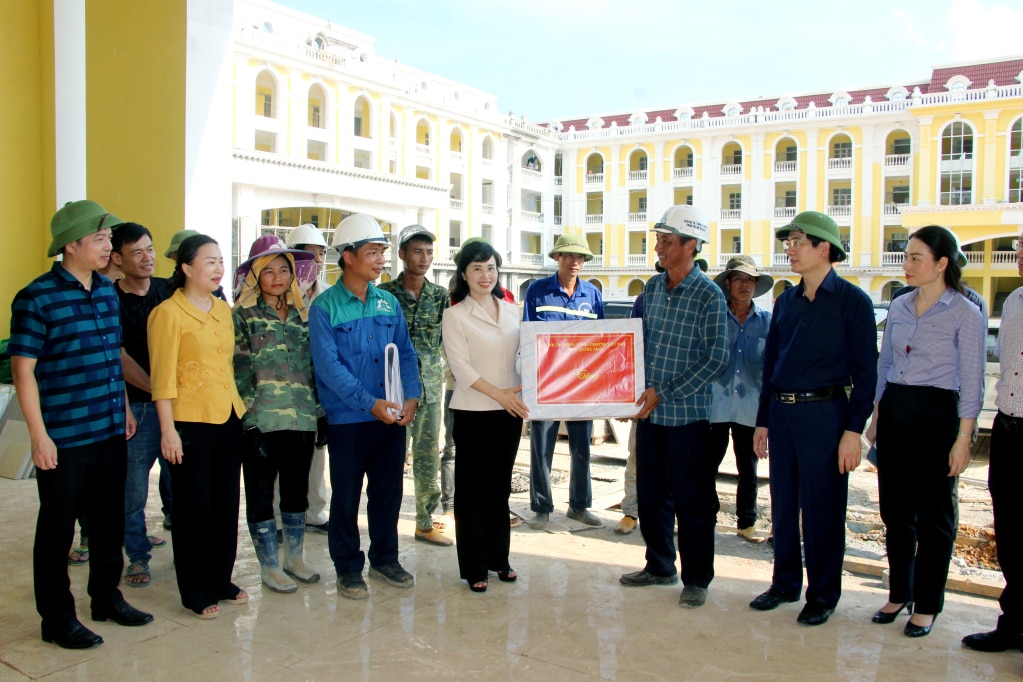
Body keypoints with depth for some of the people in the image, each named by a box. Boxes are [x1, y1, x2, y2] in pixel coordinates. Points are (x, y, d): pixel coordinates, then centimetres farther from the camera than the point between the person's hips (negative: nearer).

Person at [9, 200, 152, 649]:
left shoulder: (107, 291, 8)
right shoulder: (37, 298, -12)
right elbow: (23, 369, -13)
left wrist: (124, 407, 17)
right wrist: (39, 436, -15)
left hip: (111, 432, 7)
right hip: (63, 439, -6)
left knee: (109, 521, 17)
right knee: (57, 529, 8)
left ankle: (106, 597, 35)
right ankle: (58, 619, 22)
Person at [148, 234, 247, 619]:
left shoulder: (223, 310, 12)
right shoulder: (168, 313, -8)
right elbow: (163, 376, -12)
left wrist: (239, 404, 12)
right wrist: (168, 429, -15)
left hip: (228, 418, 7)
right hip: (190, 421, -6)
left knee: (227, 504, 13)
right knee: (194, 507, 3)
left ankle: (222, 581, 27)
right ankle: (196, 592, 16)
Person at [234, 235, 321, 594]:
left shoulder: (303, 314, 13)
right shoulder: (243, 315, 1)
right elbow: (238, 368, -5)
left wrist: (317, 407, 8)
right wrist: (248, 408, -11)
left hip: (301, 417, 4)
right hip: (260, 419, -4)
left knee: (297, 489, 13)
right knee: (260, 492, 5)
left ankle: (294, 557, 29)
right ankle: (269, 566, 18)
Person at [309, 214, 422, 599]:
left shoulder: (389, 303, 8)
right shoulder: (324, 307, -7)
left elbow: (406, 353, 8)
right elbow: (328, 365, -14)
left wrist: (410, 397, -7)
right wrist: (370, 402, -20)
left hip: (393, 418, 4)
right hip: (347, 419, -4)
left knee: (388, 492, 13)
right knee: (346, 496, 7)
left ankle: (385, 559, 30)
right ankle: (348, 569, 22)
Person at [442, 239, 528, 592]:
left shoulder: (511, 310, 9)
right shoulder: (455, 314, -4)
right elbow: (461, 366, -11)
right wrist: (499, 394, -18)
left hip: (510, 410, 4)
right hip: (473, 411, -4)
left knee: (500, 485, 14)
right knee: (471, 488, 4)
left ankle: (499, 558, 27)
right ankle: (473, 567, 15)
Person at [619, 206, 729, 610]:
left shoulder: (709, 295, -11)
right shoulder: (653, 288, 7)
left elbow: (716, 359, -14)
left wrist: (664, 392, -16)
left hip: (687, 414, -6)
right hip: (649, 411, 6)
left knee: (692, 501, 4)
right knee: (652, 495, 15)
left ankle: (696, 579, 19)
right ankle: (659, 566, 31)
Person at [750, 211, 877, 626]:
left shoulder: (853, 301, -5)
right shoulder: (786, 301, 12)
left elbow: (865, 371, -7)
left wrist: (853, 429, -13)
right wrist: (762, 420, 13)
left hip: (824, 413, -6)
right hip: (781, 411, 6)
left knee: (822, 508, 3)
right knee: (783, 503, 13)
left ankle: (823, 594, 18)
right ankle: (785, 583, 27)